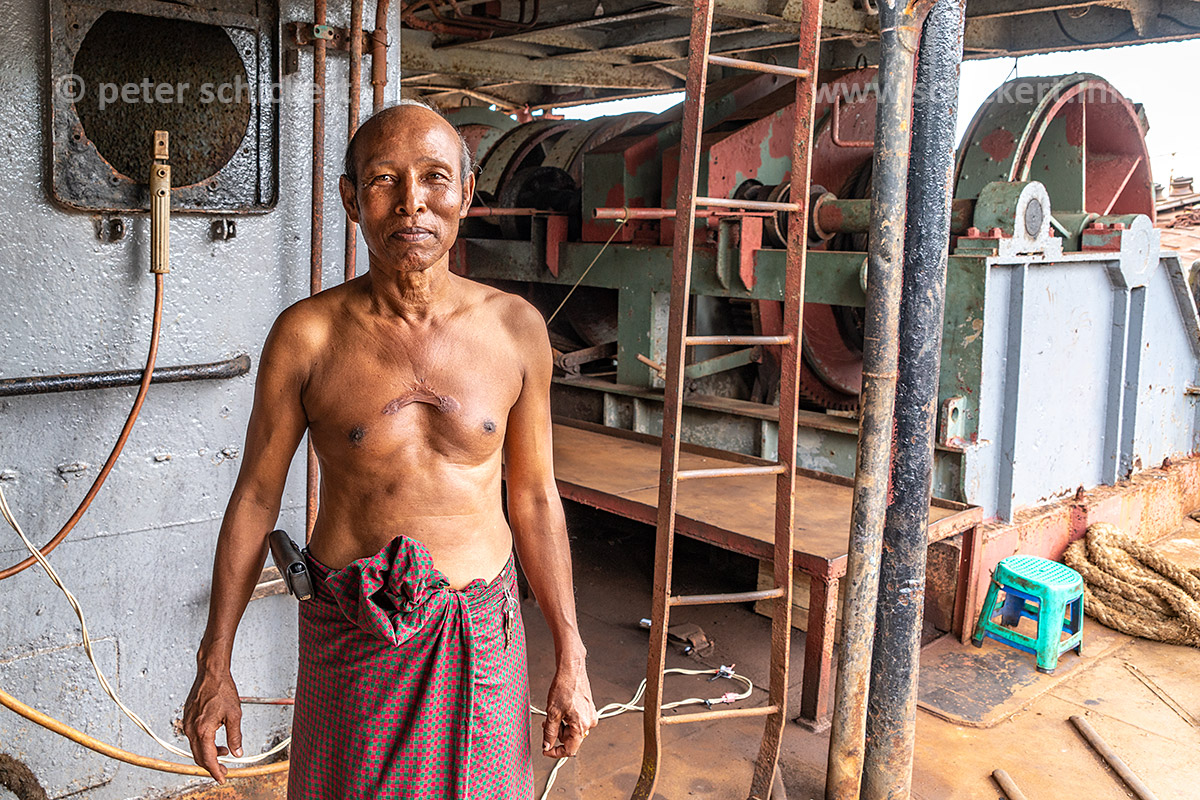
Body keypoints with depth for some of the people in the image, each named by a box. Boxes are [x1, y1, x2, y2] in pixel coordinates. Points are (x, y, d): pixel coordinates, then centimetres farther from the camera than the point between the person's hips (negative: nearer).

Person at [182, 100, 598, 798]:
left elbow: (534, 497, 2)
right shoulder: (308, 334, -9)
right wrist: (214, 667, 3)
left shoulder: (516, 328, -5)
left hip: (482, 632, 1)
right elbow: (256, 498, -1)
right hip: (353, 634, -1)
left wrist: (570, 660, 4)